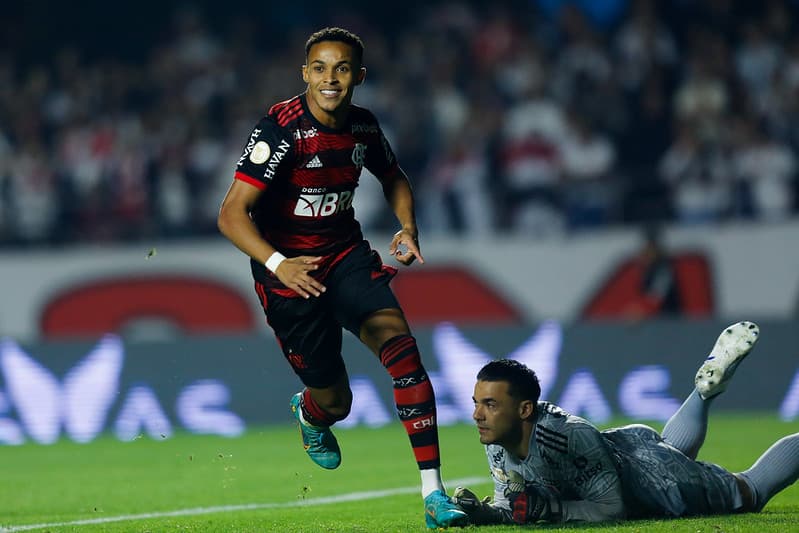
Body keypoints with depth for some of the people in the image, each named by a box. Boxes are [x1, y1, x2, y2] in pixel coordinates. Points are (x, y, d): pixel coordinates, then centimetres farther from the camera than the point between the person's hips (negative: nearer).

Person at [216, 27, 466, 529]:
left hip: (347, 255, 4)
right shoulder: (282, 129, -21)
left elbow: (394, 177, 20)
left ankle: (434, 492, -22)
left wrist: (408, 228, 0)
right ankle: (311, 413, 44)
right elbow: (232, 214, -25)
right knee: (335, 402, 1)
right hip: (290, 270, -4)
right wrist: (278, 264, -40)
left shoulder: (363, 127, -2)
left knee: (401, 345, -21)